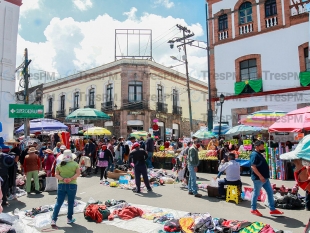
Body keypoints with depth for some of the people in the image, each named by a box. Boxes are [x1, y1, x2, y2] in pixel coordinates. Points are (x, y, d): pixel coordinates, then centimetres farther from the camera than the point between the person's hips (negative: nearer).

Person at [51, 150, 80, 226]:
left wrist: (63, 179, -11)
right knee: (70, 203, 10)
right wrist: (71, 179, -17)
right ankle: (69, 219, 19)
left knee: (58, 203, 8)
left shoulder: (59, 165, 5)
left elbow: (56, 175, 0)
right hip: (72, 185, -2)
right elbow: (78, 173, -12)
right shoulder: (75, 164, -3)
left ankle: (53, 220, 4)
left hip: (61, 185, 2)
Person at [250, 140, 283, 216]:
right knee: (256, 193, 2)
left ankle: (272, 209, 20)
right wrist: (260, 176, -25)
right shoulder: (254, 155, -17)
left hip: (265, 177, 10)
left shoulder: (259, 154, 15)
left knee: (270, 192, 12)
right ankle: (253, 209, 16)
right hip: (258, 178, -10)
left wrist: (263, 176, 19)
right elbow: (253, 167, -24)